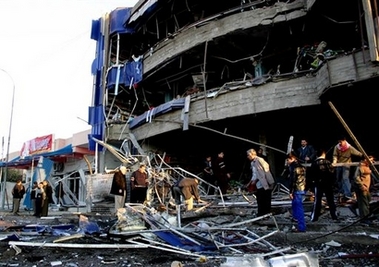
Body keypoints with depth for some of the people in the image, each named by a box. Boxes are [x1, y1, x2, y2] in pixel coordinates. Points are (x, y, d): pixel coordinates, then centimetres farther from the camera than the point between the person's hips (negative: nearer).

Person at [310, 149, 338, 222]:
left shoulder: (314, 163, -5)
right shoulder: (328, 162, -6)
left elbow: (310, 173, -5)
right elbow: (332, 173, -8)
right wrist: (332, 182, 2)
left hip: (319, 184, 0)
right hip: (328, 184, 0)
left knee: (317, 201, 6)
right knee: (330, 200, 11)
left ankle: (314, 217, 6)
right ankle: (334, 216, 17)